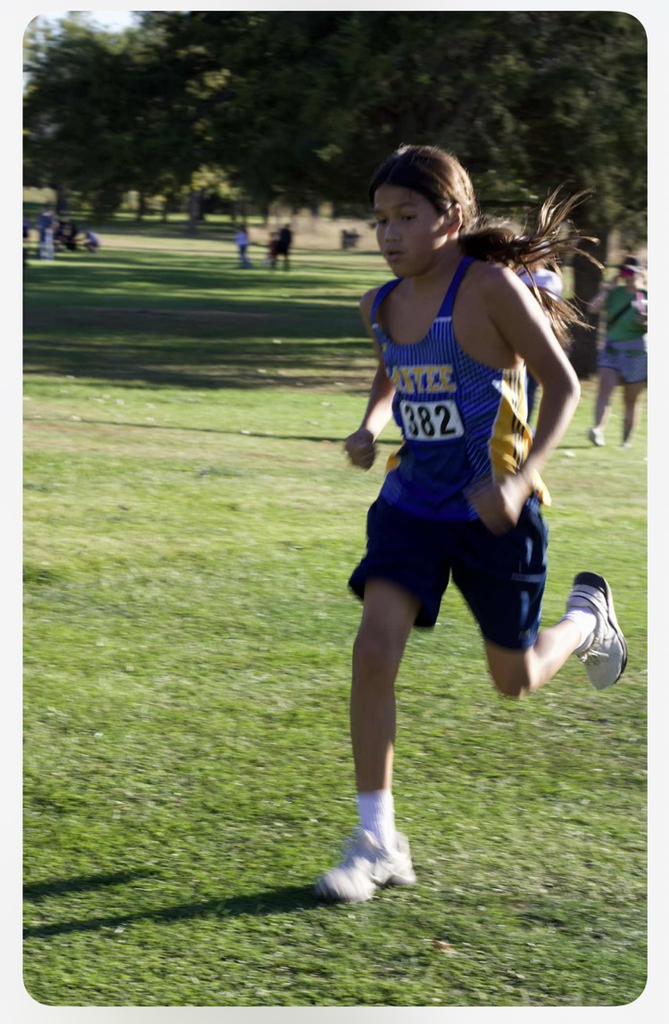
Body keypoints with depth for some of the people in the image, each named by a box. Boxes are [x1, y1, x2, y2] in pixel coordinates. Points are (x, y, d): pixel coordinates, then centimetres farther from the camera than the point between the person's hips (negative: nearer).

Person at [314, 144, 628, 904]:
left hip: (492, 512, -4)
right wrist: (369, 427, 0)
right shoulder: (381, 306, 0)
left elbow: (564, 387, -14)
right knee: (373, 651, -14)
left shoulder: (491, 287, -18)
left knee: (515, 680, 10)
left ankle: (587, 616, 46)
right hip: (412, 501, 4)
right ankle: (377, 841, -6)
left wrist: (520, 478, -25)